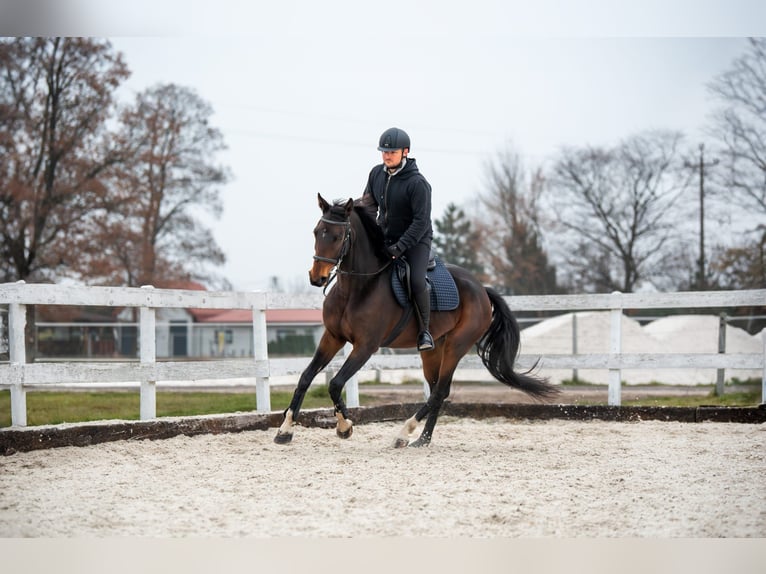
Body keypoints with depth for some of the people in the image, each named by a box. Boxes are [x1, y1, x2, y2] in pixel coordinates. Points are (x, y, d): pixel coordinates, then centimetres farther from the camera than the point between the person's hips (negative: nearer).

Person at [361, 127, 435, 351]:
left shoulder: (417, 183, -21)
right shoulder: (377, 173, -1)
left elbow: (421, 221, -23)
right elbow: (368, 204, 13)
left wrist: (400, 247, -28)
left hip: (415, 240, -6)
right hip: (385, 238, 6)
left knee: (417, 281, -27)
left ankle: (424, 331, -10)